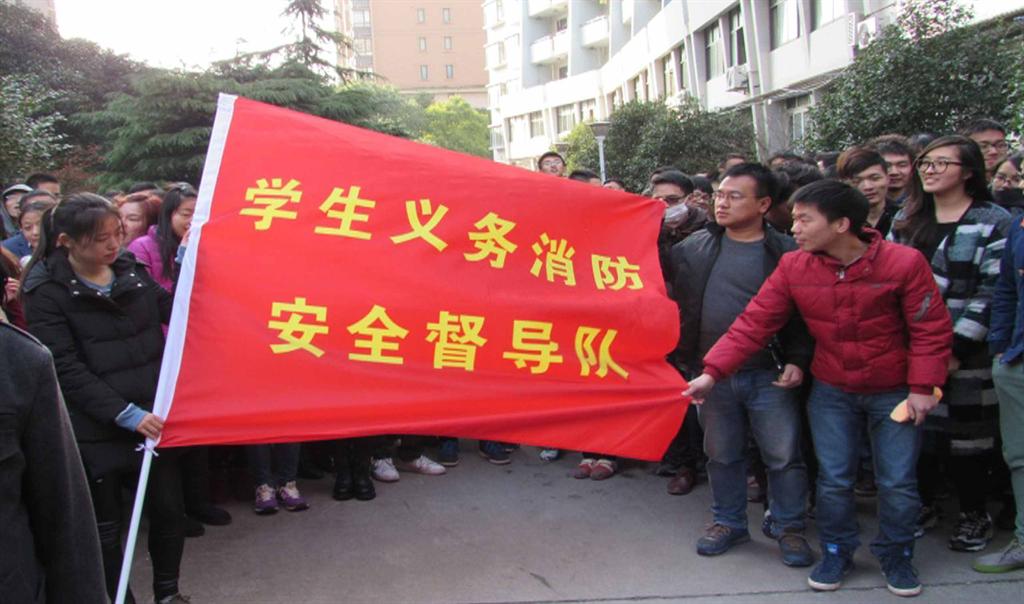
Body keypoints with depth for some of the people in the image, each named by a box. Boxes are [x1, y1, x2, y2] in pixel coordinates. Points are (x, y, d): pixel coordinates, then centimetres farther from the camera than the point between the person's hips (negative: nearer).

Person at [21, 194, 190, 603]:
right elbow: (66, 368, -13)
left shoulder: (130, 269, 6)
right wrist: (126, 414, -19)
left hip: (155, 417, 5)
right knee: (105, 525, 9)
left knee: (169, 508, 12)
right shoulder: (46, 291, -8)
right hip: (96, 431, -4)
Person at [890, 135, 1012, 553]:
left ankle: (974, 515, 21)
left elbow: (992, 293, -12)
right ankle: (926, 504, 28)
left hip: (964, 355, -4)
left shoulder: (993, 223, -5)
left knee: (965, 435, 3)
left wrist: (956, 348, -17)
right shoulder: (906, 220, 13)